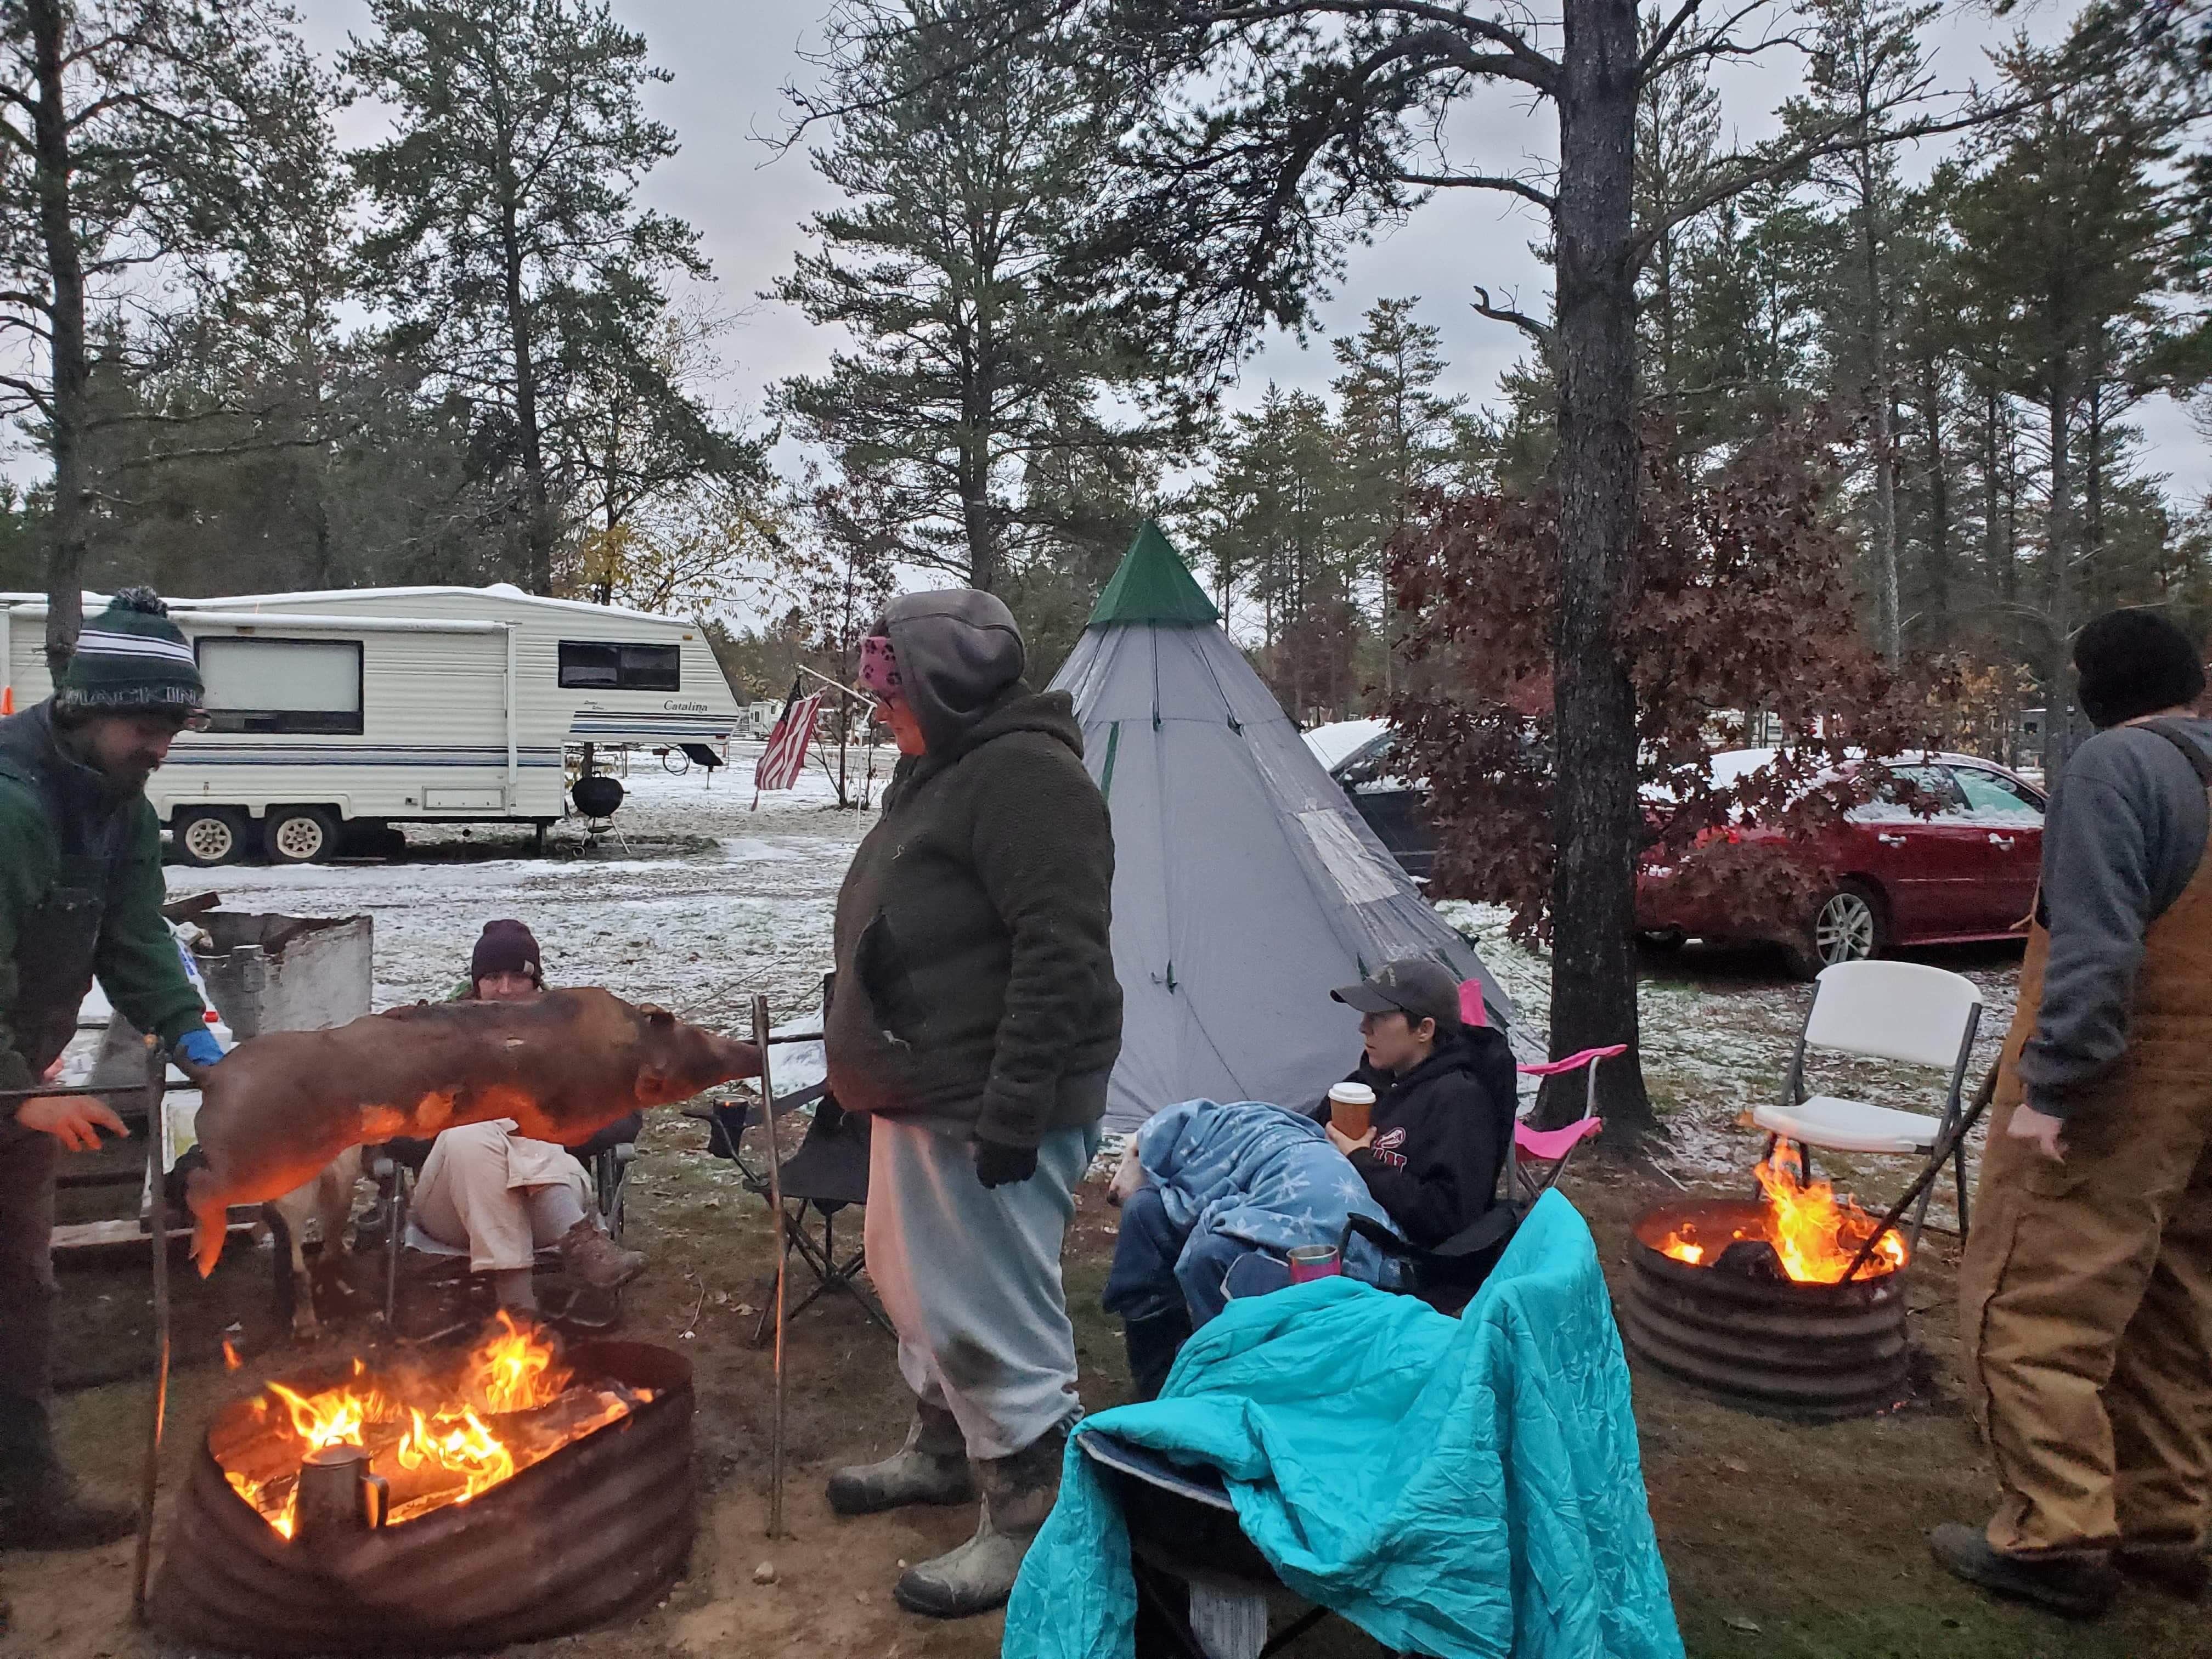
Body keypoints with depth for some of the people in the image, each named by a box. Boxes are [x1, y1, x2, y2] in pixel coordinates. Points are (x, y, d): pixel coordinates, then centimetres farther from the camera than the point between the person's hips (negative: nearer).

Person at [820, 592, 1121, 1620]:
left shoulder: (1023, 775, -18)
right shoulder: (939, 772, 15)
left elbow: (1063, 955, -26)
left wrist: (1013, 1108, -27)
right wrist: (873, 1067, 24)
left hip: (985, 1110, -11)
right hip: (925, 1097, 11)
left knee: (994, 1314, -2)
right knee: (916, 1282, 24)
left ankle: (1032, 1527, 15)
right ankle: (945, 1452, 44)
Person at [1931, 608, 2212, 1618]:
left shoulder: (2117, 763, -14)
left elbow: (2095, 946, -23)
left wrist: (2054, 1086, -22)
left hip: (2115, 1084, -9)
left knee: (2034, 1307, -1)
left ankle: (2056, 1537, 4)